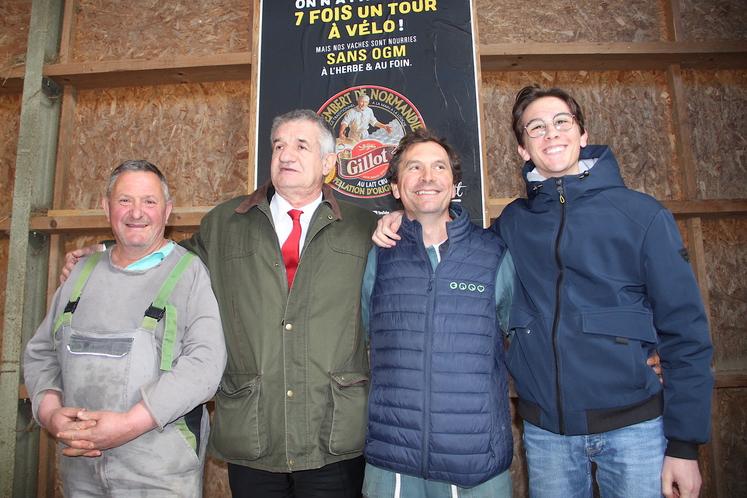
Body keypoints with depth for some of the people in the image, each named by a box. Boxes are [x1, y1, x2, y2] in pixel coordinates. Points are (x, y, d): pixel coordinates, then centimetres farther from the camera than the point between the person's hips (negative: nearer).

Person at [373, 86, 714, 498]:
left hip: (633, 425, -2)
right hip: (544, 430, 2)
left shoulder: (642, 214, -4)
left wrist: (684, 444, -7)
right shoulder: (513, 222, 4)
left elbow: (684, 329, -4)